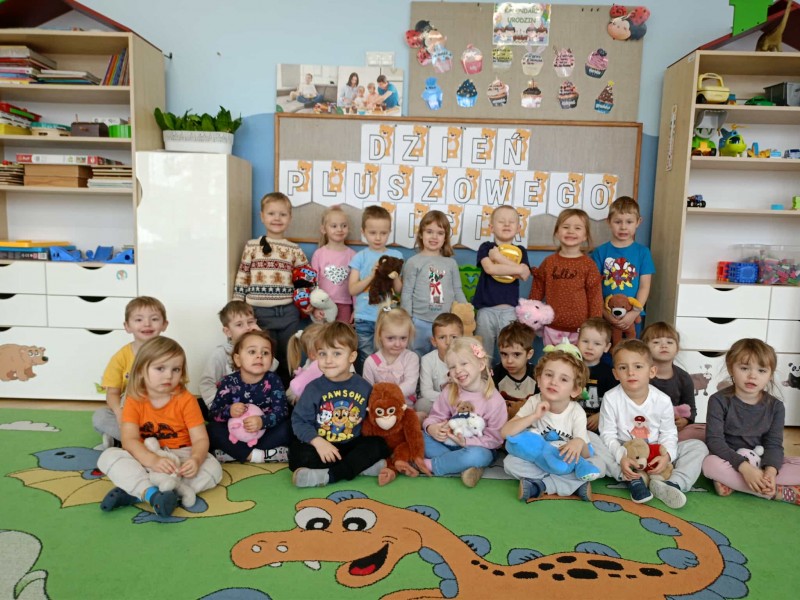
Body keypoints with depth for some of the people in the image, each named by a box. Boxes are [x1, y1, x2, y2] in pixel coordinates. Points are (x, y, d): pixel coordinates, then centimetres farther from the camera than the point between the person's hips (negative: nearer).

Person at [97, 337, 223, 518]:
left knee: (213, 468, -29)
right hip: (145, 458, 1)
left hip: (180, 457, 0)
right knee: (108, 456, -23)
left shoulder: (186, 400, -9)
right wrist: (153, 460, -38)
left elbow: (200, 439, -13)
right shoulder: (134, 401, -7)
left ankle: (135, 492, -31)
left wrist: (196, 459, -37)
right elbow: (129, 440, -19)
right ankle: (152, 494, -42)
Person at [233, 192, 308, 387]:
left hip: (287, 313, 1)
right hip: (259, 312, -1)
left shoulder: (294, 250, 4)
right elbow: (241, 279, 3)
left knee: (287, 360, 10)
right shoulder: (251, 246, 2)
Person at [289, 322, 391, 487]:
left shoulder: (364, 387, -1)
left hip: (353, 445, 2)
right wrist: (318, 442, -23)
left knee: (379, 445, -23)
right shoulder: (313, 388, -5)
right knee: (298, 454, -29)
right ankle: (363, 466, -27)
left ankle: (327, 476, -28)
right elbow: (299, 421, -7)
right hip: (322, 446, -1)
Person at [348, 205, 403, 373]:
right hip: (364, 319, -1)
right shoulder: (360, 257, 1)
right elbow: (352, 289, -5)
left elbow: (399, 290, 5)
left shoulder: (396, 256, 4)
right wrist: (372, 275, -16)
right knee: (365, 362, 6)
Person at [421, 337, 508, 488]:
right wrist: (431, 428, -24)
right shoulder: (449, 391, -4)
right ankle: (462, 465, -23)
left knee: (477, 456, -39)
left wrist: (467, 442, -26)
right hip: (448, 442, 4)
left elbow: (496, 438, -15)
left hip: (477, 447, -4)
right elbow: (437, 416, 0)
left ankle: (428, 465, -22)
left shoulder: (494, 400, -17)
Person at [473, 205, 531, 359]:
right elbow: (490, 268, -14)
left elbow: (524, 275, -7)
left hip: (509, 309, 1)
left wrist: (499, 257, -9)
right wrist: (517, 268, -12)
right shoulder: (486, 248, 5)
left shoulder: (520, 251, 10)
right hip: (486, 309, -1)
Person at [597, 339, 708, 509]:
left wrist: (666, 455, -25)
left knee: (698, 446, -13)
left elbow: (669, 434, -4)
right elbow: (608, 435, -13)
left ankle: (673, 483, -34)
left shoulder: (662, 400, -9)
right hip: (623, 453, -2)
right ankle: (632, 480, -32)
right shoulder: (611, 399, -15)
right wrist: (621, 457, -30)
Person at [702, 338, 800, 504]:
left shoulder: (775, 406, -2)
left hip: (761, 463, 3)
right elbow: (714, 440, -19)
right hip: (729, 462, -3)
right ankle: (781, 493, -27)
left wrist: (770, 471, -29)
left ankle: (732, 482, -26)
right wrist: (744, 467, -32)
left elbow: (774, 444, -7)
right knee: (710, 463, -36)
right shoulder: (719, 401, -12)